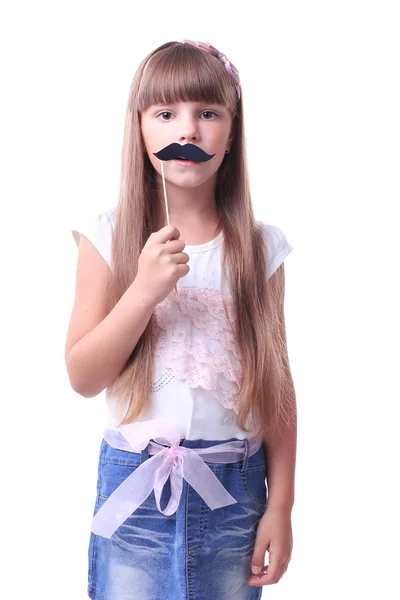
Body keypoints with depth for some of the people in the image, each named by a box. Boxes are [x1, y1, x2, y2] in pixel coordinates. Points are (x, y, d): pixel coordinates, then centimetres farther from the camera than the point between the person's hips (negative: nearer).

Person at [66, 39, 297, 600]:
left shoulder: (260, 247, -2)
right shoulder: (109, 237, -5)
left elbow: (277, 382, 0)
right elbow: (82, 376, -8)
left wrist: (281, 504, -1)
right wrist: (145, 289, -21)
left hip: (236, 490, 1)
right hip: (136, 486, -1)